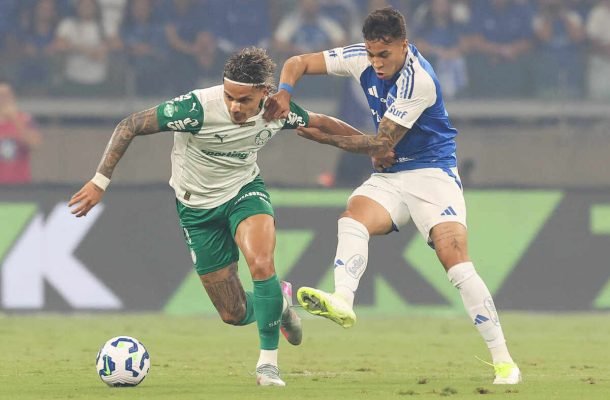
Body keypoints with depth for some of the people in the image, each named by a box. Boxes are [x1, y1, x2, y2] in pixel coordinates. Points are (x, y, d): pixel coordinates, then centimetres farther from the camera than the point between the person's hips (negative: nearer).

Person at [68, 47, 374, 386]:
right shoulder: (198, 107, -31)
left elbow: (320, 122, 4)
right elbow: (130, 126, -25)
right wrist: (101, 181, -28)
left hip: (245, 190, 1)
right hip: (197, 204, -1)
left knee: (261, 262, -31)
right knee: (235, 315, 0)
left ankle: (269, 362, -14)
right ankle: (279, 302, 37)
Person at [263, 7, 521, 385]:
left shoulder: (419, 80, -23)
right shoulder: (362, 58, -4)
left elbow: (382, 143, -19)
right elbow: (298, 63, 3)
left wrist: (324, 136, -16)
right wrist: (285, 91, -19)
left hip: (432, 172, -6)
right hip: (389, 176, 6)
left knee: (456, 262, -19)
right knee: (353, 219, -26)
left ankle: (503, 361, -13)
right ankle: (342, 301, -49)